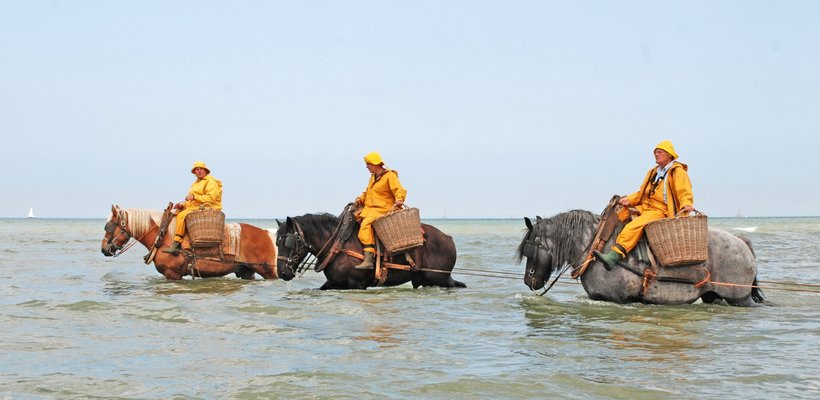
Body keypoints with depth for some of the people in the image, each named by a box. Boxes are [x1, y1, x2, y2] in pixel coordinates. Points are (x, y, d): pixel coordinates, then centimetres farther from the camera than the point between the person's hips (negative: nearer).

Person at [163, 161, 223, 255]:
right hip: (193, 207, 10)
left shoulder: (211, 182, -4)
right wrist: (182, 205, 7)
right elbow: (191, 201, 28)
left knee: (182, 215, -28)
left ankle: (176, 244, -32)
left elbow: (211, 198, -17)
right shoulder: (195, 183, 26)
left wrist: (194, 197, -18)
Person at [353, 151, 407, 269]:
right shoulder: (373, 177, 22)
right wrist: (361, 199, 10)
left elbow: (399, 190, -13)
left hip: (382, 209, -10)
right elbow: (367, 192, 29)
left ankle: (368, 259, -39)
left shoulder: (390, 176, -4)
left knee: (366, 224, -30)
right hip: (369, 208, 10)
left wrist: (399, 200, -32)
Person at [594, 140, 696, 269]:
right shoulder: (653, 172, 25)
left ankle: (615, 255, -46)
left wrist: (686, 205, -30)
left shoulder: (678, 172, 2)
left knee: (634, 226, -32)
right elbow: (641, 193, 26)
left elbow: (685, 193, -9)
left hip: (661, 211, -9)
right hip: (644, 207, 9)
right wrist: (629, 200, 7)